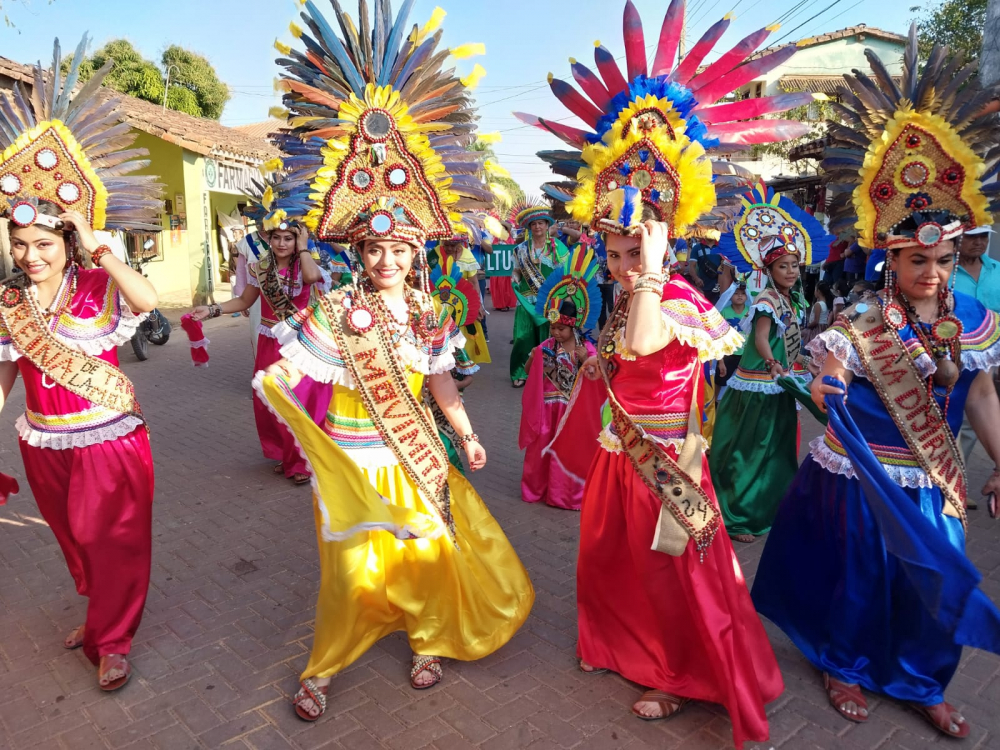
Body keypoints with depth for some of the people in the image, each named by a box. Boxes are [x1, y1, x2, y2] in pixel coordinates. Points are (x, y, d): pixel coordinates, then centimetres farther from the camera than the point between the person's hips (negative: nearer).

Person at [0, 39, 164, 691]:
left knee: (113, 542, 5)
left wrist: (94, 244, -30)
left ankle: (112, 640, 24)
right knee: (74, 540, 21)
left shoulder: (100, 288, -13)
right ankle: (100, 612, 46)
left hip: (109, 442, -5)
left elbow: (147, 299, -36)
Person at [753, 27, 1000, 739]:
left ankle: (920, 682, 43)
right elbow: (829, 387, -20)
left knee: (936, 582, 16)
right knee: (858, 578, 13)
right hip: (859, 479, -4)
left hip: (933, 483, 5)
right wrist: (825, 394, -41)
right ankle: (845, 667, 40)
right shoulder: (860, 325, -18)